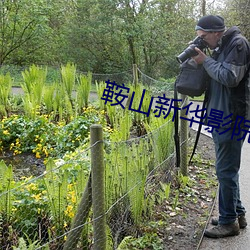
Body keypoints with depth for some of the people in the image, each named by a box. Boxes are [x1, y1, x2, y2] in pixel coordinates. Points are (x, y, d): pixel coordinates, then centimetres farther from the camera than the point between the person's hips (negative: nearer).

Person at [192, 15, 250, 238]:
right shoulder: (221, 47, 17)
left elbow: (230, 77, -21)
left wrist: (206, 61, -12)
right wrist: (202, 60, 4)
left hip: (232, 118, -10)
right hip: (221, 117, 10)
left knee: (226, 170, -4)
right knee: (227, 169, 15)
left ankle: (229, 221, 8)